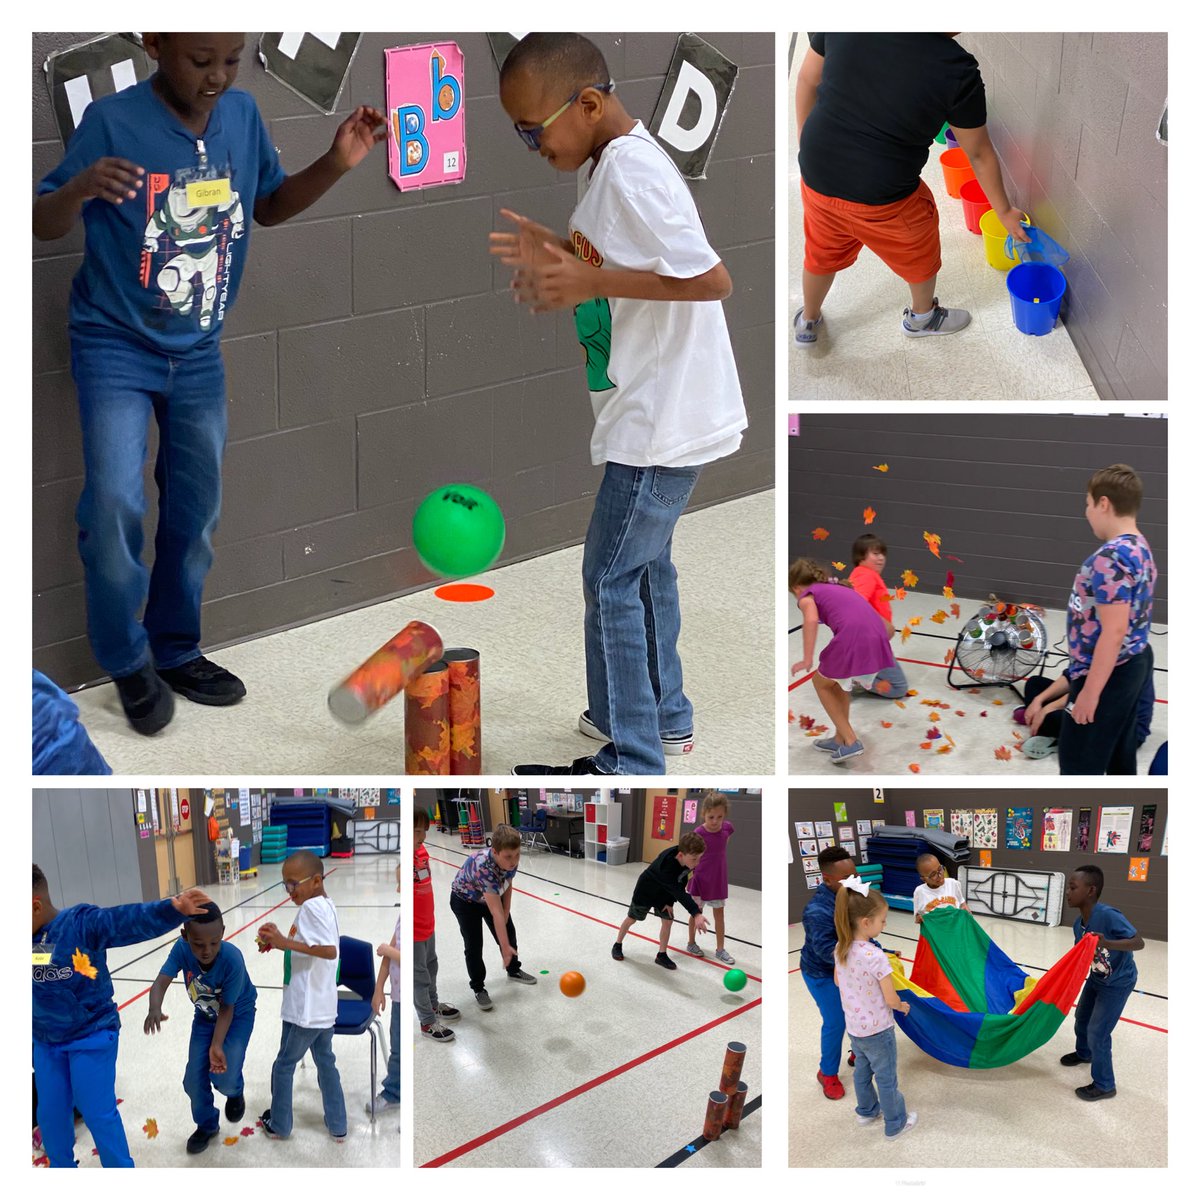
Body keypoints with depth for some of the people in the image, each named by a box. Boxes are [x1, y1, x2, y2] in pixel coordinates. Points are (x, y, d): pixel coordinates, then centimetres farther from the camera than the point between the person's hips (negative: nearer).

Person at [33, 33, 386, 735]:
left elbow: (271, 205, 9)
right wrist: (80, 188, -39)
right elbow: (46, 226, -16)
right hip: (115, 346, -5)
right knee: (115, 505, -16)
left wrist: (337, 165, -8)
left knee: (196, 510, 12)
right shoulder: (113, 121, -19)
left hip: (199, 353, 5)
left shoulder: (243, 114, -6)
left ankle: (176, 651, 31)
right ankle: (128, 658, 6)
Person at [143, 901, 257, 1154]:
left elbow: (227, 1009, -26)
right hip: (205, 1016, 4)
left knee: (223, 1077, -16)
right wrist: (155, 1009, -59)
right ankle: (207, 1125, 29)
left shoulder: (232, 960, -37)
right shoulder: (181, 948, -29)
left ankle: (235, 1092, 21)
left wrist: (216, 1046, -34)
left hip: (238, 1015, -4)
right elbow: (161, 981, -39)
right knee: (194, 1080, 2)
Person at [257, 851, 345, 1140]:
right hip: (324, 1007, 9)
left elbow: (330, 950, -31)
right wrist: (280, 941, 5)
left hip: (304, 1009, -9)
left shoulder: (311, 907, -20)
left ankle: (278, 1125, 22)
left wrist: (286, 942, -28)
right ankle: (337, 1126, 21)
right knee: (326, 1062, 17)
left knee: (284, 1065, 9)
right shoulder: (326, 906, 9)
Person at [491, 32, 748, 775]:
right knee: (645, 561, 21)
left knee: (612, 578, -3)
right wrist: (563, 257, 4)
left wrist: (590, 281, -25)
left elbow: (712, 279, -27)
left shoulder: (630, 170, -21)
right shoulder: (620, 160, 9)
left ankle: (632, 763, 5)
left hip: (661, 417, -10)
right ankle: (664, 715, 35)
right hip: (658, 410, 10)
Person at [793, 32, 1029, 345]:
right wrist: (1004, 212, 10)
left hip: (817, 175, 4)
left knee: (822, 253, 32)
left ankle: (807, 323, 55)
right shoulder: (957, 71, -19)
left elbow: (807, 81, 0)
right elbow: (979, 155, -6)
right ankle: (922, 318, 54)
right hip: (881, 197, -3)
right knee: (921, 254, 29)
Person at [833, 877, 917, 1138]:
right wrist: (903, 1006, -2)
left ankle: (866, 1110, 46)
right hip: (878, 1030, -6)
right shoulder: (875, 957, -31)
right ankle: (895, 1125, 30)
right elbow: (891, 1000, -23)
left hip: (854, 1026, 7)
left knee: (862, 1071, 27)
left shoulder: (840, 948, -9)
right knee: (886, 1079, 13)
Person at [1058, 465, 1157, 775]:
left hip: (1108, 673, -10)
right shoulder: (1141, 548, 8)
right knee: (1120, 753, 19)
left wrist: (1090, 691, -24)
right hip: (1134, 664, 10)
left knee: (1078, 764, -2)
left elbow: (1113, 631, -28)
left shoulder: (1111, 557, -24)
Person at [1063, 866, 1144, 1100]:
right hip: (1096, 979, 8)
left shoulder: (1108, 916, -35)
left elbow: (1139, 942, -34)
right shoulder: (1079, 923, -12)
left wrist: (1107, 943, -50)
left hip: (1117, 983, -8)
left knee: (1097, 1033, -6)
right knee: (1082, 1018, 27)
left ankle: (1104, 1086, 13)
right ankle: (1084, 1053, 57)